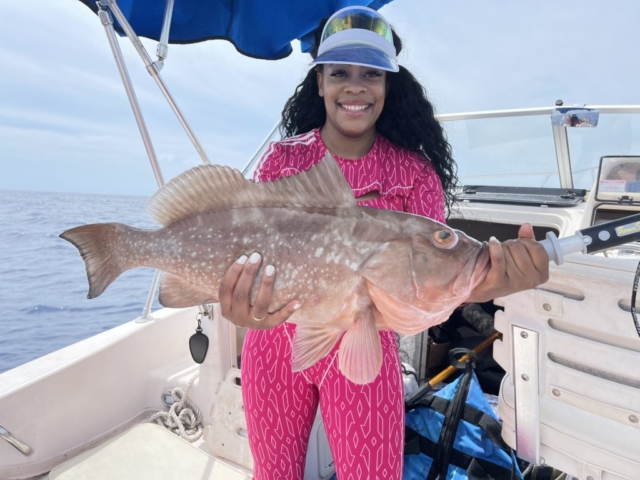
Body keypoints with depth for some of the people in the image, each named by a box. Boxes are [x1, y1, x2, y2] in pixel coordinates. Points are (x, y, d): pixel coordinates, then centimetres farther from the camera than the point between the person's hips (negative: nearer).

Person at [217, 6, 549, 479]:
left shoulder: (413, 170, -7)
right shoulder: (283, 157, -6)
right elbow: (253, 247, -13)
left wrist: (483, 283, -39)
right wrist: (244, 304, -36)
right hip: (276, 342, 2)